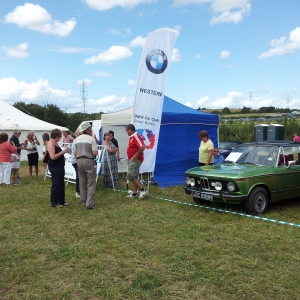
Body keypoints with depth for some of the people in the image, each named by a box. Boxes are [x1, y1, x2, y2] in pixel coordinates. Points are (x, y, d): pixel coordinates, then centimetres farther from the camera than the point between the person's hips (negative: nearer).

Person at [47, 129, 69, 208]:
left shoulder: (55, 143, 14)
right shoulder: (50, 144, -16)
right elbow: (53, 157, -25)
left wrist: (64, 151, 5)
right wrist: (63, 151, -20)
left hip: (60, 166, 10)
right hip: (54, 167, -10)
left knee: (61, 184, 15)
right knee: (56, 185, -3)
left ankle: (61, 201, 24)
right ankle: (54, 202, 6)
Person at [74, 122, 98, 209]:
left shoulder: (77, 139, 8)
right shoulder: (91, 139, -10)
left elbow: (75, 153, 11)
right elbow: (95, 153, -14)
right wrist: (96, 149, 6)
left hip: (79, 161, 6)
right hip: (89, 161, -6)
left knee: (82, 182, 13)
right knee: (91, 183, -1)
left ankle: (83, 202, 18)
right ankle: (89, 203, -6)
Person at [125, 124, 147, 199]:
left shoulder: (136, 136, -17)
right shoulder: (131, 137, 14)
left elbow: (143, 147, -29)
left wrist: (136, 155, -23)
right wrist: (129, 159, 18)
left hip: (136, 160, -10)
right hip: (132, 160, 10)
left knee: (130, 176, -13)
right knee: (134, 177, 13)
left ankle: (142, 190, -7)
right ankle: (134, 194, 19)